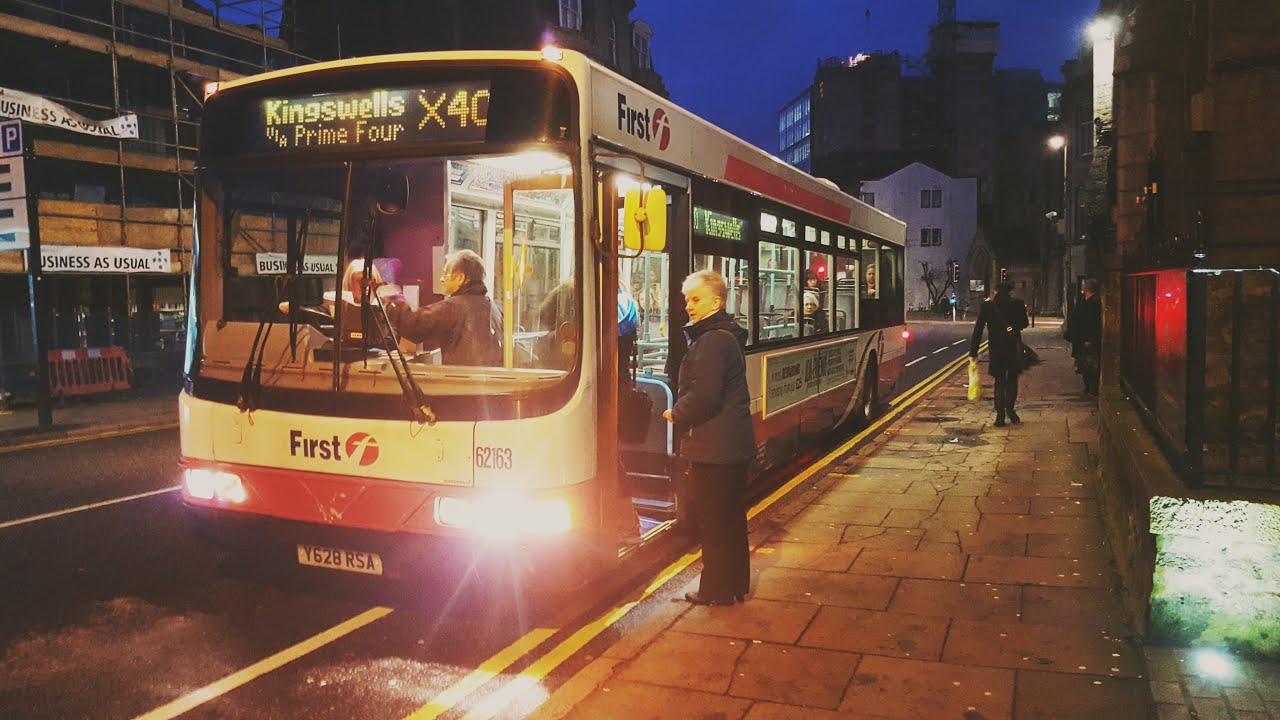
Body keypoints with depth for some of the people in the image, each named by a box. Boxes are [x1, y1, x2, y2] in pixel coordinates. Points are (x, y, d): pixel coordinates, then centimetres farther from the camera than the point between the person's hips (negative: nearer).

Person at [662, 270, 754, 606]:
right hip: (735, 446, 11)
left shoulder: (711, 341, -18)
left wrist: (676, 414, -9)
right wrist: (682, 412, 12)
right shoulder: (728, 336, 14)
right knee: (732, 518, 18)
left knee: (713, 522, 1)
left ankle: (716, 590, 11)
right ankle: (736, 584, 28)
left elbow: (703, 395, -26)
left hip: (713, 449, -10)